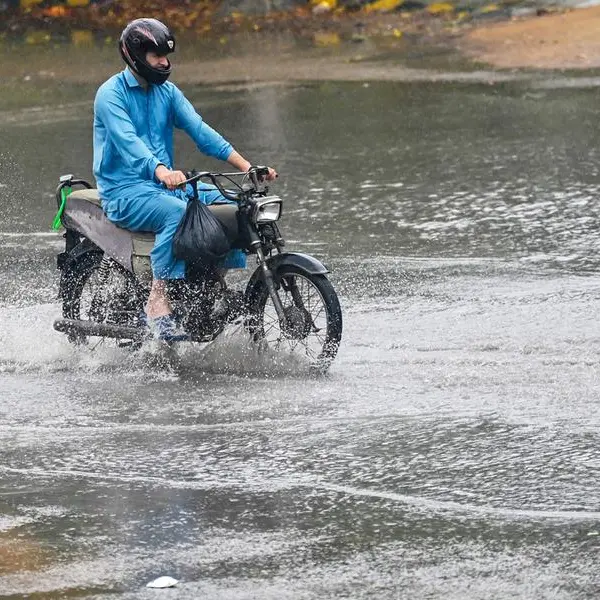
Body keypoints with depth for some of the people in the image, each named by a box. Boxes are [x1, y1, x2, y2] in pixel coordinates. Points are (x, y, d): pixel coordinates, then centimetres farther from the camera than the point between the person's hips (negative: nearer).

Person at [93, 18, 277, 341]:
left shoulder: (168, 92, 13)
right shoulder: (111, 93, -10)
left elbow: (201, 131, 2)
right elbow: (127, 141, -26)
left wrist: (247, 166, -12)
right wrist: (161, 171, -46)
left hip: (166, 184, 7)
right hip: (124, 192, -7)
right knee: (177, 212, -36)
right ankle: (157, 302, -33)